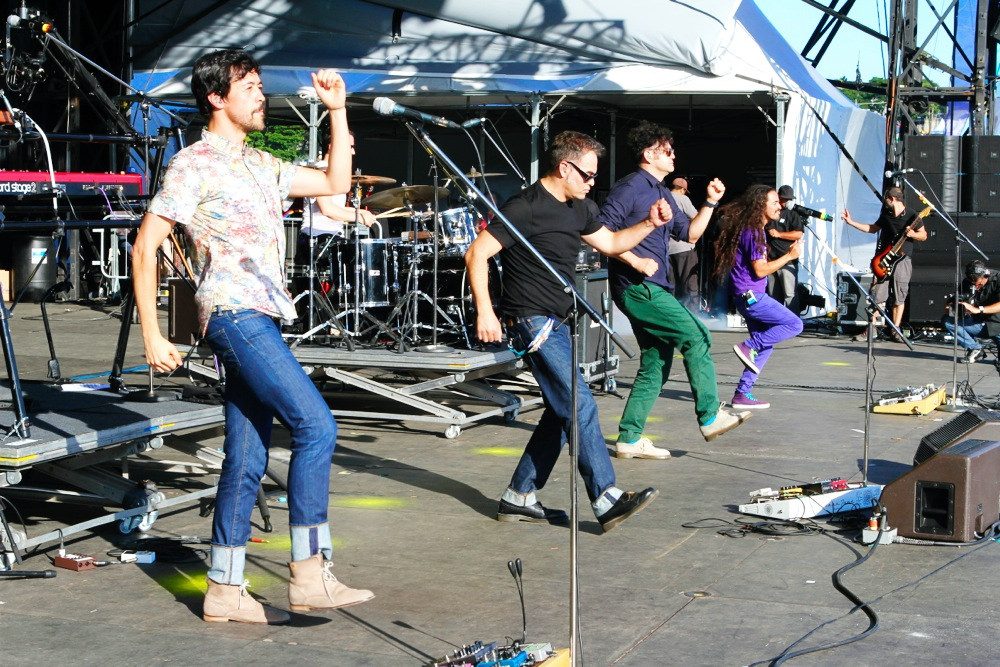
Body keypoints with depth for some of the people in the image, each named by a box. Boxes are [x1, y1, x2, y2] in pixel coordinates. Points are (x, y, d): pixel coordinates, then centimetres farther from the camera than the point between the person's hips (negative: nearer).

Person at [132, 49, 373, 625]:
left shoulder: (260, 165, 21)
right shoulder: (195, 164, -3)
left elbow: (336, 183, 27)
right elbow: (145, 247, -6)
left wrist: (338, 110, 19)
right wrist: (152, 335, -10)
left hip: (260, 320, 9)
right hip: (234, 313, -9)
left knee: (248, 457, 8)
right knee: (315, 424, -17)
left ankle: (225, 590, 13)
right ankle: (310, 572, -15)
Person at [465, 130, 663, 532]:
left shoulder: (578, 209, 13)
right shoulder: (526, 207, -14)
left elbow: (611, 243, 26)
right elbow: (476, 254, -16)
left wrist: (650, 224, 10)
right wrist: (484, 311, -23)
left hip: (557, 324, 10)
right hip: (532, 321, -10)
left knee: (562, 413, 10)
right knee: (580, 405, -15)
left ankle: (519, 498, 16)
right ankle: (607, 500, -16)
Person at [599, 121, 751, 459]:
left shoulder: (663, 195, 21)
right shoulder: (629, 188, -9)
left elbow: (689, 233, 25)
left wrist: (710, 203, 15)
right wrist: (635, 261, -20)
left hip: (654, 288, 10)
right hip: (637, 287, -10)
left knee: (656, 366, 8)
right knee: (696, 336, -11)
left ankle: (629, 439, 11)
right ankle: (710, 417, -6)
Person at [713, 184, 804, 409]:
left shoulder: (753, 229, 17)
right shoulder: (753, 232, -15)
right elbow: (760, 270, -18)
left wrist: (787, 255, 16)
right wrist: (789, 256, -14)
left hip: (750, 296, 10)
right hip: (751, 295, -10)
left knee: (765, 344, 11)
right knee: (794, 324, -11)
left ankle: (743, 394, 10)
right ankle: (749, 347, -8)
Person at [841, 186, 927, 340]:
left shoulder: (911, 215, -3)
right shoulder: (886, 214, 13)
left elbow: (924, 235, 0)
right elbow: (872, 228, 25)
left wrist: (912, 234, -20)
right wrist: (851, 222, 22)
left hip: (901, 260, -4)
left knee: (899, 298, -1)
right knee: (877, 296, -1)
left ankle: (895, 331, 4)